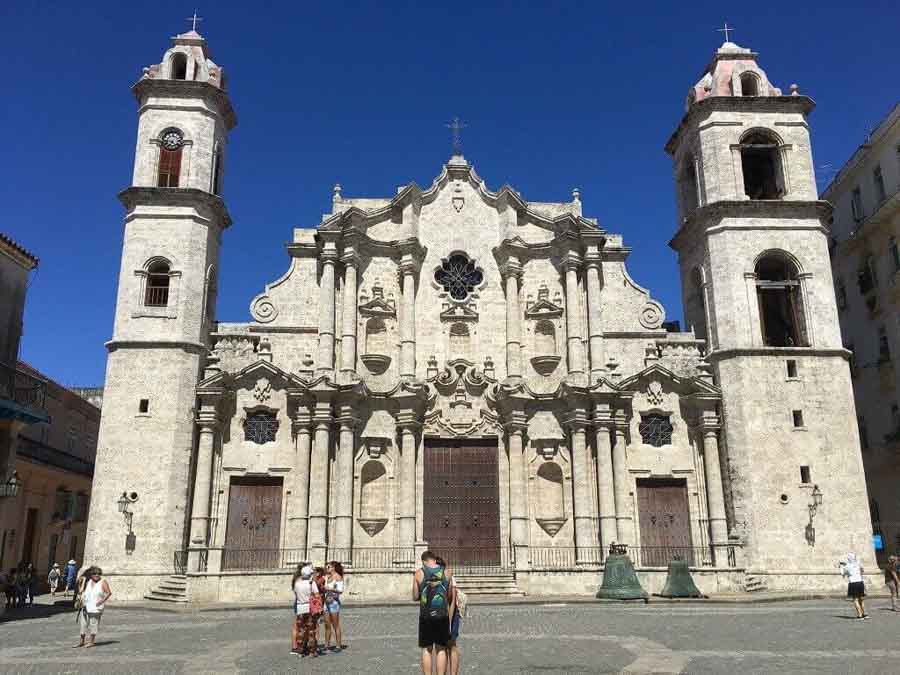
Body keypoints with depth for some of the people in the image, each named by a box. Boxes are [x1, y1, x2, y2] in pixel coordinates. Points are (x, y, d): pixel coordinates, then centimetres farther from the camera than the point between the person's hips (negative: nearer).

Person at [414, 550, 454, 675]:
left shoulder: (419, 573, -1)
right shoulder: (446, 572, 3)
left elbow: (415, 597, 3)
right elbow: (450, 596, 8)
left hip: (425, 615, -1)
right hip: (442, 615, 1)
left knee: (427, 649, 8)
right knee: (441, 649, 9)